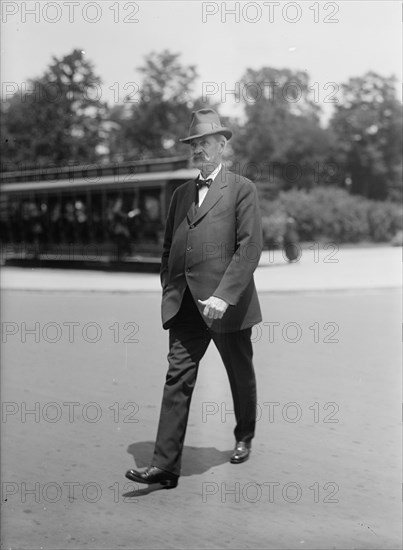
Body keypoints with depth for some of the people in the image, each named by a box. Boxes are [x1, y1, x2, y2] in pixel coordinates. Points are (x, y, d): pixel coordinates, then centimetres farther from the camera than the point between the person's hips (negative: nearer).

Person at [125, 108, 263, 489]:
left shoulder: (242, 190, -1)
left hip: (227, 304, -4)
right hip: (185, 306, 4)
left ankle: (244, 439, 37)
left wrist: (223, 295, -19)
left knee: (240, 376, 13)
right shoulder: (181, 194, 16)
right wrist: (169, 289, 7)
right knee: (177, 379, -4)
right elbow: (168, 248, 21)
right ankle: (165, 465, -4)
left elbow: (249, 247, -11)